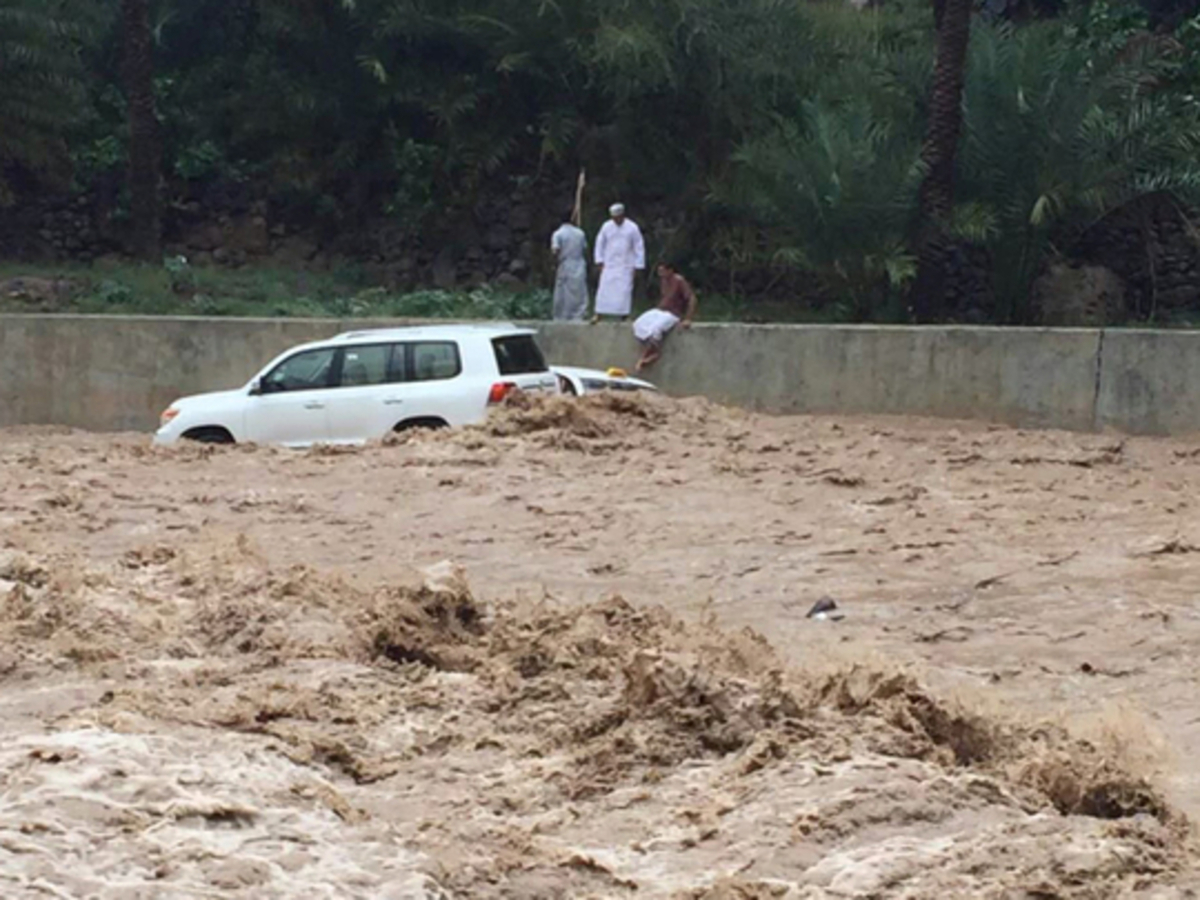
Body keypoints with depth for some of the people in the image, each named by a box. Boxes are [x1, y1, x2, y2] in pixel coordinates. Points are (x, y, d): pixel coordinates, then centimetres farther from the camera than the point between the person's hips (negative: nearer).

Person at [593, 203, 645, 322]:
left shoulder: (632, 228, -4)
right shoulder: (607, 226, 2)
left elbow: (639, 247, -1)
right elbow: (600, 244, 10)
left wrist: (637, 266, -3)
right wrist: (600, 261, 2)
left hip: (625, 267, -2)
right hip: (609, 266, 2)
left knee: (624, 292, -5)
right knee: (604, 289, -4)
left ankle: (623, 316, 0)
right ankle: (598, 315, -2)